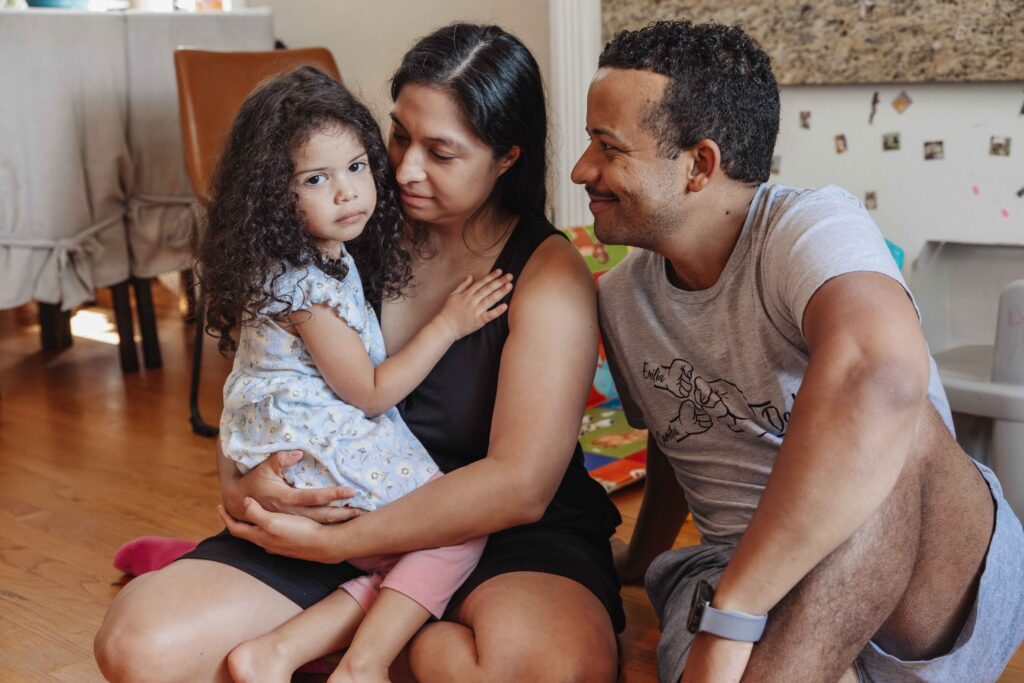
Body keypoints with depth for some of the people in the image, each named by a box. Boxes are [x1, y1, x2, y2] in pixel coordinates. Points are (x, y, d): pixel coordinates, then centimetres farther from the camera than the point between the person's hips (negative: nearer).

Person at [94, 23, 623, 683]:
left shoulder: (550, 275, -11)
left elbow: (518, 484, -20)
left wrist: (334, 542, -21)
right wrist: (239, 486, -15)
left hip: (508, 533, -2)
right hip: (336, 504, 3)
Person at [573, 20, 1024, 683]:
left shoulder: (813, 227, -17)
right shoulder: (621, 300, 6)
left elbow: (881, 375, -40)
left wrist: (729, 615, -39)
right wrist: (643, 560, 38)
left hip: (937, 593, -2)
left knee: (891, 428, -37)